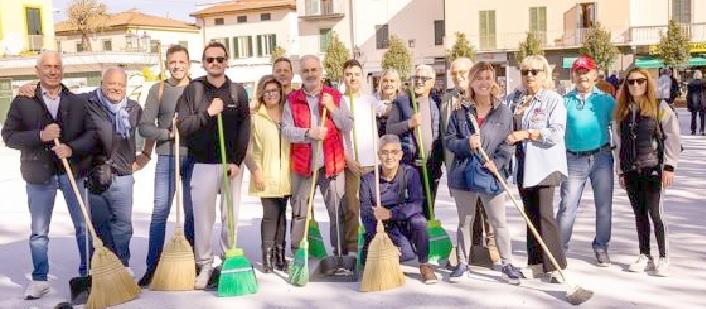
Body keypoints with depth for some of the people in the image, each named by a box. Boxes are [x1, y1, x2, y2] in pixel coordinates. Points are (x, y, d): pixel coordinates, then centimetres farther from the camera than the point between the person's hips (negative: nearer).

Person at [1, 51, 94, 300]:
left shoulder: (78, 102, 6)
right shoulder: (22, 102, 3)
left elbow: (92, 133, 1)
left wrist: (72, 149, -16)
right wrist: (40, 136, -17)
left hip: (74, 172, 1)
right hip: (39, 175, 0)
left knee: (84, 226, 5)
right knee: (39, 232, 8)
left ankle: (88, 273, 20)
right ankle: (39, 280, 20)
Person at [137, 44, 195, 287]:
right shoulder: (158, 90, 4)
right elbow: (145, 127, -1)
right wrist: (169, 133, -13)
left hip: (194, 157, 1)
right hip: (167, 156, -1)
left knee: (192, 212, 6)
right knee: (160, 211, -3)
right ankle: (152, 267, 3)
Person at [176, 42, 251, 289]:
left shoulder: (238, 92, 6)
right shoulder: (193, 90, 2)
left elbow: (244, 130, 2)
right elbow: (182, 126, -6)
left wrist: (237, 161, -7)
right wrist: (208, 113, -19)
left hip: (232, 165, 1)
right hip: (203, 165, -1)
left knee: (231, 217, 5)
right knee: (203, 218, 1)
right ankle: (204, 266, 13)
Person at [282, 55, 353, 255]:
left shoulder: (335, 96, 7)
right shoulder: (292, 100, 6)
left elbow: (348, 127, 1)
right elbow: (286, 130, -4)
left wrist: (332, 108, -12)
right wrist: (309, 133, -18)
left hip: (332, 164, 0)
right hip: (302, 165, 0)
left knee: (337, 211, 3)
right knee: (298, 212, 7)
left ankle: (340, 252, 13)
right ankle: (294, 253, 17)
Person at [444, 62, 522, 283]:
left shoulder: (503, 112, 1)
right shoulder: (460, 111, 2)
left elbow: (507, 144, 0)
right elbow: (448, 140, 1)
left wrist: (497, 163, -14)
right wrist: (466, 143, -17)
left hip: (491, 174, -1)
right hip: (464, 173, 1)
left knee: (499, 222, 6)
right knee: (465, 222, 13)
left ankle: (507, 264, 19)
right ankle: (462, 263, 25)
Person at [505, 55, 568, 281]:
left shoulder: (554, 99, -2)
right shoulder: (513, 99, 12)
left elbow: (556, 132, -13)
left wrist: (526, 133, -17)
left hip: (545, 164, -5)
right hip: (523, 165, 5)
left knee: (544, 213, -11)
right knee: (530, 214, 10)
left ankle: (555, 264, -2)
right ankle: (536, 263, 19)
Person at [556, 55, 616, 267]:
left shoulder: (606, 100, 5)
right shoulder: (565, 101, 4)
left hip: (601, 157, 1)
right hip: (574, 159, -1)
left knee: (604, 206, 8)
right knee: (567, 207, -1)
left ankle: (601, 247, 22)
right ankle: (559, 247, 10)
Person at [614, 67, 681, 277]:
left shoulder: (660, 108, -3)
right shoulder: (622, 111, 10)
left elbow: (673, 138, -5)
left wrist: (669, 166, -10)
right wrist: (620, 171, 10)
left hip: (653, 168, -4)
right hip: (631, 170, 4)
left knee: (655, 212, -5)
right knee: (639, 213, 9)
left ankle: (663, 258, 6)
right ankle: (644, 256, 18)